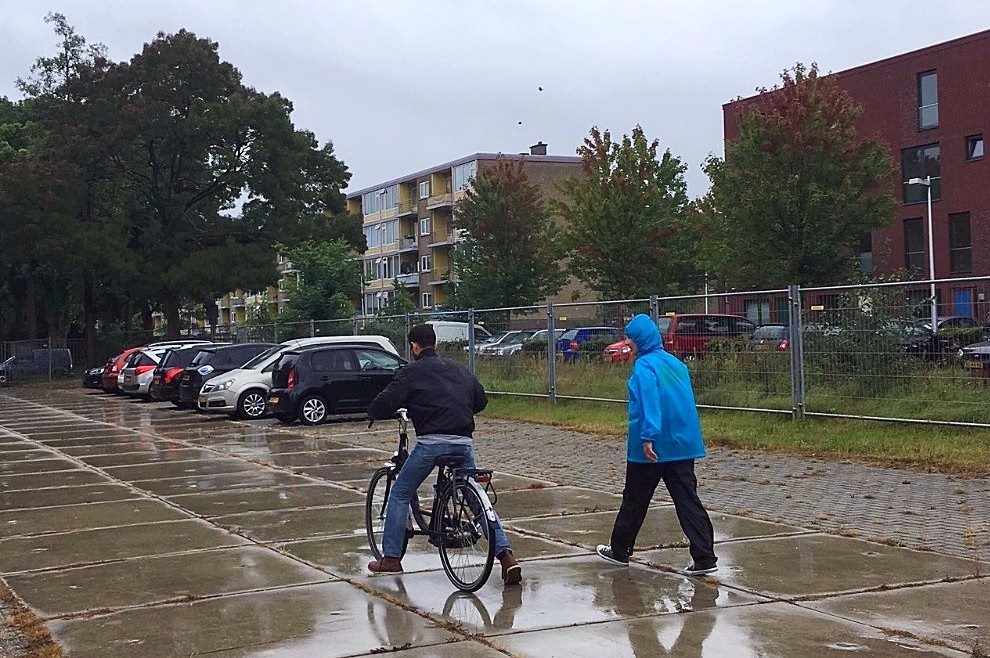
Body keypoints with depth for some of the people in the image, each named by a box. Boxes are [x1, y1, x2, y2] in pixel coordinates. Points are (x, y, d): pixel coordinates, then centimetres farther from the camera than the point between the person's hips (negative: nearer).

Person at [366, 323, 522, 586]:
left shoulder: (411, 372, 4)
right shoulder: (458, 369, 20)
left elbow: (384, 404, -4)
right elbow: (481, 400, 28)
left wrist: (374, 412, 19)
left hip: (431, 442, -4)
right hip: (463, 443, 4)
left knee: (400, 495, 13)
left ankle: (390, 558, 13)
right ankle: (505, 553, -2)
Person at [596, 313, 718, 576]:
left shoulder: (644, 366, -11)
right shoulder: (675, 363, 12)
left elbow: (649, 403, -23)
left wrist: (648, 436, -27)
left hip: (652, 447, -6)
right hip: (683, 444, 6)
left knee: (635, 501, 10)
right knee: (688, 501, 3)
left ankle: (619, 550, 26)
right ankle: (705, 557, -5)